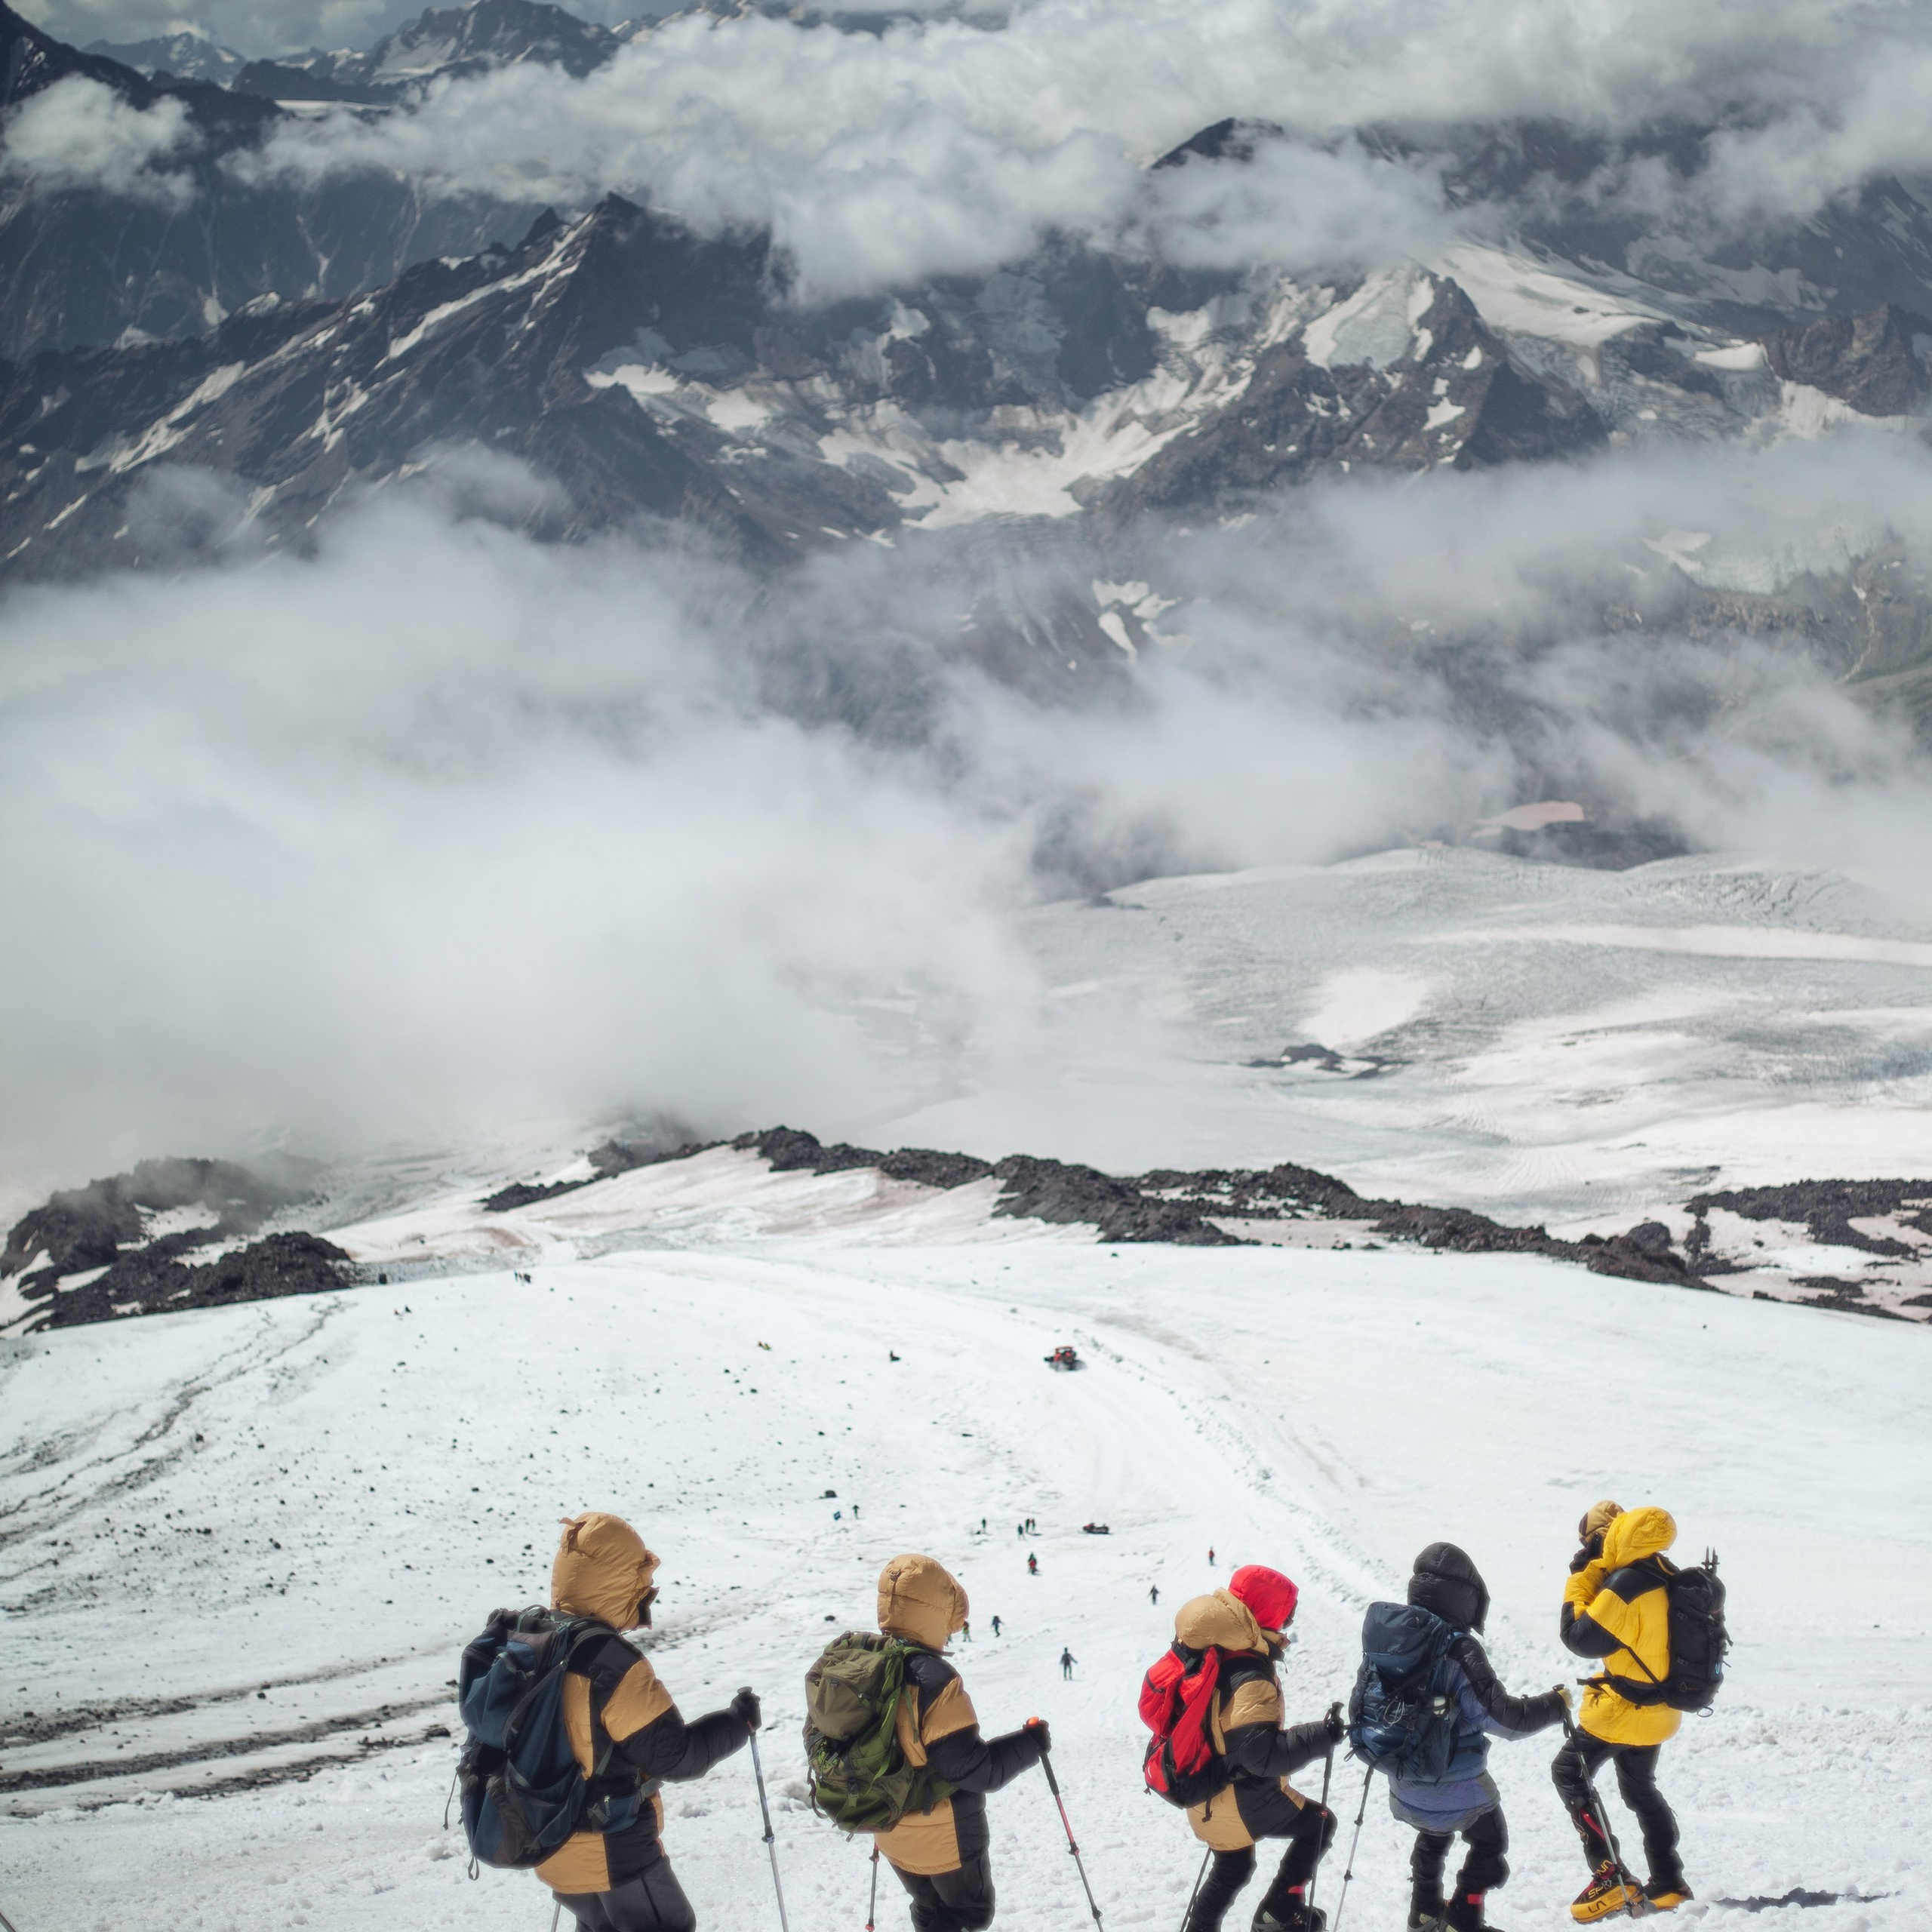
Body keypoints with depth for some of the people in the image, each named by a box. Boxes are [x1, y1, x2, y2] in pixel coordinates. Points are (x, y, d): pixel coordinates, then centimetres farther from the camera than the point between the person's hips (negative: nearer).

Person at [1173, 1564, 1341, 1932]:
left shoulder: (1209, 1651, -2)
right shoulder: (1249, 1681, -30)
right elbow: (1263, 1755, -33)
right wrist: (1321, 1735, -28)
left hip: (1208, 1800, 8)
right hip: (1244, 1802, -8)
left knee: (1232, 1868, 28)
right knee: (1319, 1824, 14)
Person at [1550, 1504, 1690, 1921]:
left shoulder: (1625, 1585, -27)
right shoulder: (1667, 1575, -1)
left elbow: (1580, 1637, -20)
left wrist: (1579, 1581, -11)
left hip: (1622, 1710, -8)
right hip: (1658, 1709, 8)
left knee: (1569, 1772, 9)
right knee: (1640, 1788, 24)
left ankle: (1608, 1879, 3)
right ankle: (1667, 1884, 27)